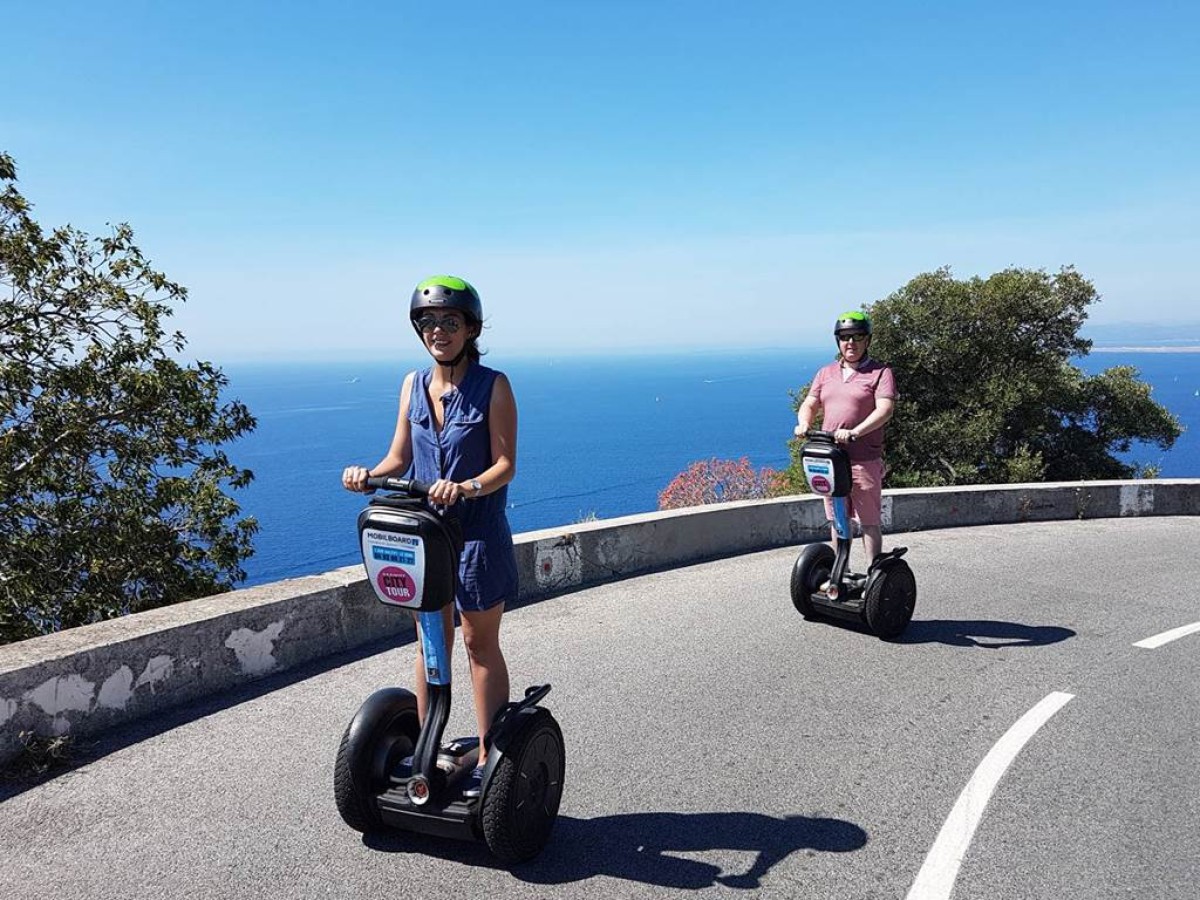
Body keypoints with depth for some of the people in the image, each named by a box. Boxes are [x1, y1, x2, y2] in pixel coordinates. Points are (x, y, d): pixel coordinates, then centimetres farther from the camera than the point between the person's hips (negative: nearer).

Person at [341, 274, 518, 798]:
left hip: (478, 533, -5)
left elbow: (506, 465, -13)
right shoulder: (414, 385, 6)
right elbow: (399, 458, 7)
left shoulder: (492, 387, -9)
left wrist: (466, 487, -31)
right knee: (430, 643, 13)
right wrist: (368, 476, -13)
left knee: (480, 644, 6)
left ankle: (488, 759, 18)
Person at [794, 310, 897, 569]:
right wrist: (804, 423, -11)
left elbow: (885, 409, -14)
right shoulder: (825, 373, 16)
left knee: (869, 521, 1)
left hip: (864, 459, -5)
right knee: (836, 519, 13)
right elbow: (809, 404, 13)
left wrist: (854, 432, -29)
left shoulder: (880, 373, -1)